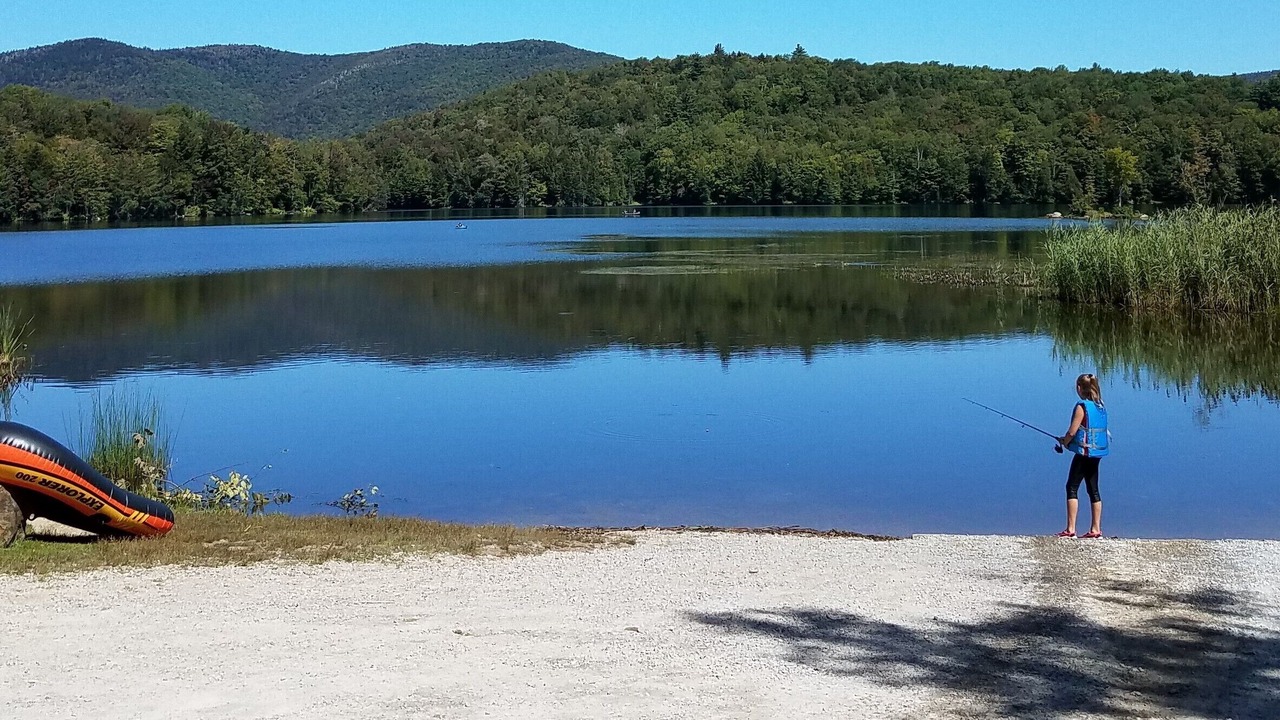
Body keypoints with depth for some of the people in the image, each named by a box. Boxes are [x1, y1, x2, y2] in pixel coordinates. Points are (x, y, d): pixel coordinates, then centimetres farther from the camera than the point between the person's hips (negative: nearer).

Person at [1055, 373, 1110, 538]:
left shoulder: (1082, 406, -13)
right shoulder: (1101, 407, 9)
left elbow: (1072, 432, -17)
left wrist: (1064, 441, 5)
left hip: (1083, 452, -8)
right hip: (1097, 453, 8)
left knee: (1072, 488, -3)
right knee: (1093, 490, 11)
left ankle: (1070, 529, -8)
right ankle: (1096, 529, 11)